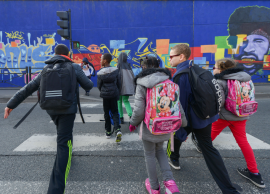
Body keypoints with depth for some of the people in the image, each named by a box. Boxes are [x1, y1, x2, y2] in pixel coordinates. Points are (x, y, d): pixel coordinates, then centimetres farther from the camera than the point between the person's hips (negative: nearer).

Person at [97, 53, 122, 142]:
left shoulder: (100, 73, -11)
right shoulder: (115, 70, -3)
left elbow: (99, 86, -2)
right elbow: (119, 83, 4)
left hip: (105, 95, -2)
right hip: (114, 94, 2)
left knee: (106, 113, 12)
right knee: (115, 112, 10)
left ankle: (108, 132, 20)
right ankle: (117, 130, -9)